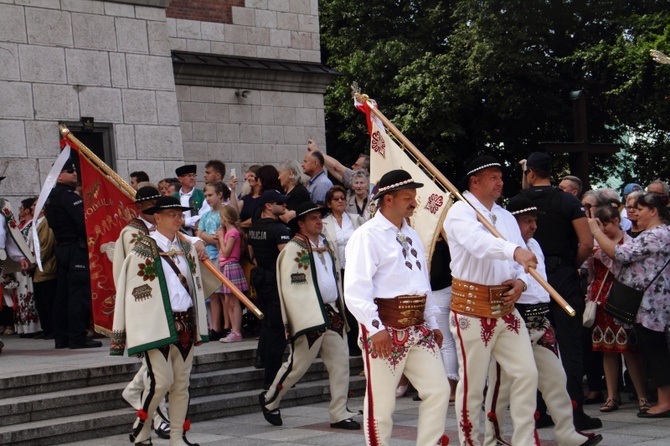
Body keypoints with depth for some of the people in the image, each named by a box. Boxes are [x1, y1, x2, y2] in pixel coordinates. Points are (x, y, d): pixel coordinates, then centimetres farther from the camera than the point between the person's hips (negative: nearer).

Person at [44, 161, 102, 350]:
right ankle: (78, 337, -10)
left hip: (61, 248, 10)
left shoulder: (51, 198, 17)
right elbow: (83, 221, -21)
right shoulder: (68, 196, -14)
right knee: (79, 293, -9)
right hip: (76, 248, -10)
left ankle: (61, 337, 15)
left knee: (63, 293, 11)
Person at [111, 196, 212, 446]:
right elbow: (131, 290, -6)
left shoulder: (187, 249, 14)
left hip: (185, 324, 6)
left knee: (182, 383, 6)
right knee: (162, 380, -11)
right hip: (157, 325, -6)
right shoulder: (143, 249, -5)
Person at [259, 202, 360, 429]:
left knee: (340, 364, 2)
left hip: (333, 313, 7)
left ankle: (339, 414, 7)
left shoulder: (326, 246, 15)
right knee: (298, 364, 1)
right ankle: (269, 400, 22)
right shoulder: (293, 249, -7)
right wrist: (299, 320, -17)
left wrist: (341, 311, 17)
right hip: (310, 317, -7)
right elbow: (289, 288, -12)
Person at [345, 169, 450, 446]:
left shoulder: (410, 235, 17)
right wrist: (375, 328, -24)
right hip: (385, 329, -8)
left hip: (418, 328, 8)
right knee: (381, 402, 0)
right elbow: (355, 289, -18)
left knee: (438, 390, 5)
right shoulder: (367, 236, -10)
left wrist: (431, 323, 20)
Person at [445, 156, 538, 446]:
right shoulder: (460, 213, -9)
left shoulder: (506, 217, 16)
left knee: (526, 373, 1)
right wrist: (515, 251, -47)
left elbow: (523, 258, 16)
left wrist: (520, 282, -6)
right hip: (472, 307, -7)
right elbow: (479, 242, -31)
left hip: (506, 307, 7)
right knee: (472, 382, 0)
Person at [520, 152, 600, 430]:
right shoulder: (568, 201, -3)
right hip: (563, 277, -2)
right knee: (570, 344, -1)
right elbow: (586, 243, -10)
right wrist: (573, 265, 6)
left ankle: (537, 411, 10)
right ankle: (574, 412, -4)